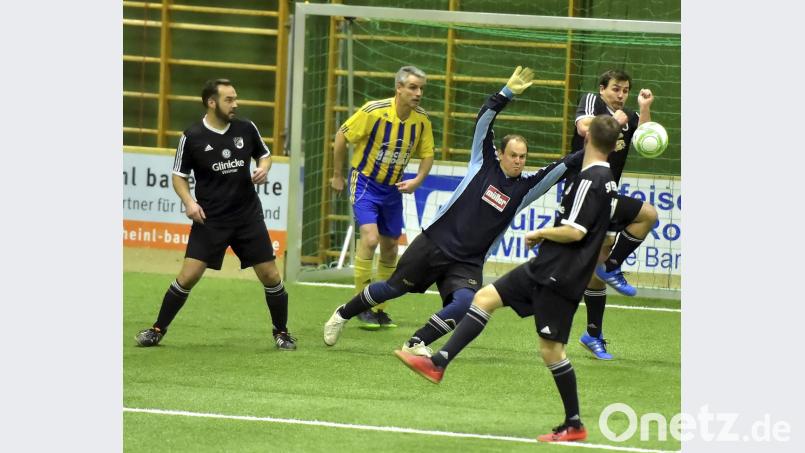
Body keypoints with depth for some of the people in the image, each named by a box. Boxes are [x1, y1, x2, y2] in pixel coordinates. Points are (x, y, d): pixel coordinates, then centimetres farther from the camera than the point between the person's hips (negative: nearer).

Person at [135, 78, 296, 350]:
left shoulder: (246, 129, 0)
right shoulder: (192, 137, -7)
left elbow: (264, 154, 16)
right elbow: (179, 176, 2)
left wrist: (264, 168, -6)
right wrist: (189, 202, -14)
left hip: (248, 216, 2)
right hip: (210, 219, -2)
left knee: (270, 276, 1)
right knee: (188, 276, -9)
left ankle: (281, 333, 20)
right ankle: (158, 330, 7)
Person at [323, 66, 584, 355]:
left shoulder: (525, 188, 0)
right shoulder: (485, 163, -4)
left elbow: (559, 170, -9)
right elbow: (484, 122, -13)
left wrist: (587, 153, -22)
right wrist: (507, 93, -22)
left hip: (467, 263, 2)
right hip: (435, 243, -2)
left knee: (464, 302, -26)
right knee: (394, 287, 9)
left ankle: (416, 344, -11)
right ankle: (343, 314, 32)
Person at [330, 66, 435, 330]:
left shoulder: (422, 120, -8)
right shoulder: (374, 112, -21)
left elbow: (427, 154, 5)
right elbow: (342, 136, -10)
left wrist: (417, 181, -14)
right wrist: (337, 176, -3)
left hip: (393, 188, 5)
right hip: (364, 182, -5)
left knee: (390, 249, 8)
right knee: (370, 237, -21)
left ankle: (379, 309, 21)